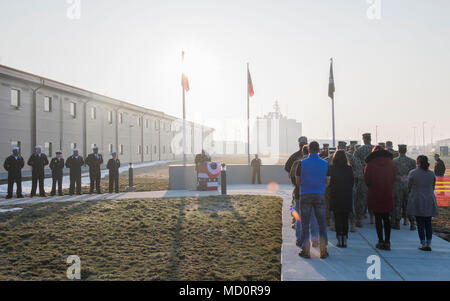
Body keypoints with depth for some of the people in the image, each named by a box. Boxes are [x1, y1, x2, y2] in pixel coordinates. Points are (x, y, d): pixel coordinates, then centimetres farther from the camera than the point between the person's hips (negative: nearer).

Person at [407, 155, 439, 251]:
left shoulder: (412, 173, -9)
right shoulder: (432, 174, 0)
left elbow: (409, 188, 0)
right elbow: (433, 187, 10)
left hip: (417, 201, -3)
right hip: (429, 201, 3)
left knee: (420, 223, 2)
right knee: (428, 223, 10)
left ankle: (423, 244, 2)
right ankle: (429, 244, 11)